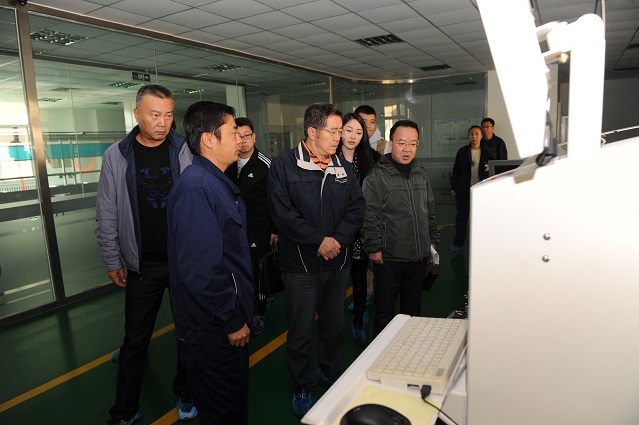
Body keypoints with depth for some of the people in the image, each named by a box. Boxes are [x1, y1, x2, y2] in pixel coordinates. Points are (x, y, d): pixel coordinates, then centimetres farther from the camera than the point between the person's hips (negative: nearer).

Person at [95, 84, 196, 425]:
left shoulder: (186, 151, -5)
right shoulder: (116, 156, -3)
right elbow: (107, 216, 2)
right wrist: (112, 262, 3)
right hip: (143, 265, 0)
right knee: (135, 341, 11)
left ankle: (186, 396, 35)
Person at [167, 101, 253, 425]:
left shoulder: (216, 181, 8)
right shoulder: (198, 188, -24)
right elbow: (201, 271, -29)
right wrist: (233, 321, -18)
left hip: (225, 324, 9)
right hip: (214, 330, -9)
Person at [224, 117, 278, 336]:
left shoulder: (265, 164, -9)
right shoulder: (228, 164, 7)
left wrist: (275, 230, -9)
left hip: (259, 230, -5)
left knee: (258, 272, 2)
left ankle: (260, 314, 20)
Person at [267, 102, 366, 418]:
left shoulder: (344, 167, 7)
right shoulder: (283, 165, -8)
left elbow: (356, 208, 2)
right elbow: (283, 212, -16)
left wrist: (338, 240, -13)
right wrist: (319, 240, -18)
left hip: (337, 262, 5)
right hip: (301, 264, -4)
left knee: (334, 325, 19)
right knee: (301, 331, 6)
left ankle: (331, 374, 41)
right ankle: (303, 388, 27)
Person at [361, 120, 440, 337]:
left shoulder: (422, 175, 10)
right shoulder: (376, 176, -9)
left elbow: (430, 211, 18)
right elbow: (369, 215, -12)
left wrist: (432, 240, 15)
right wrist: (373, 247, -15)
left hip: (419, 256, 6)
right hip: (388, 257, -5)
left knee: (413, 308, 19)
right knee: (384, 310, 8)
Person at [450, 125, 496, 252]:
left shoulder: (487, 152, 1)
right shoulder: (462, 151, 2)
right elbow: (456, 171, 6)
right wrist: (453, 187, 3)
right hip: (464, 190, 0)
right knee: (461, 217, 3)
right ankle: (458, 244, 11)